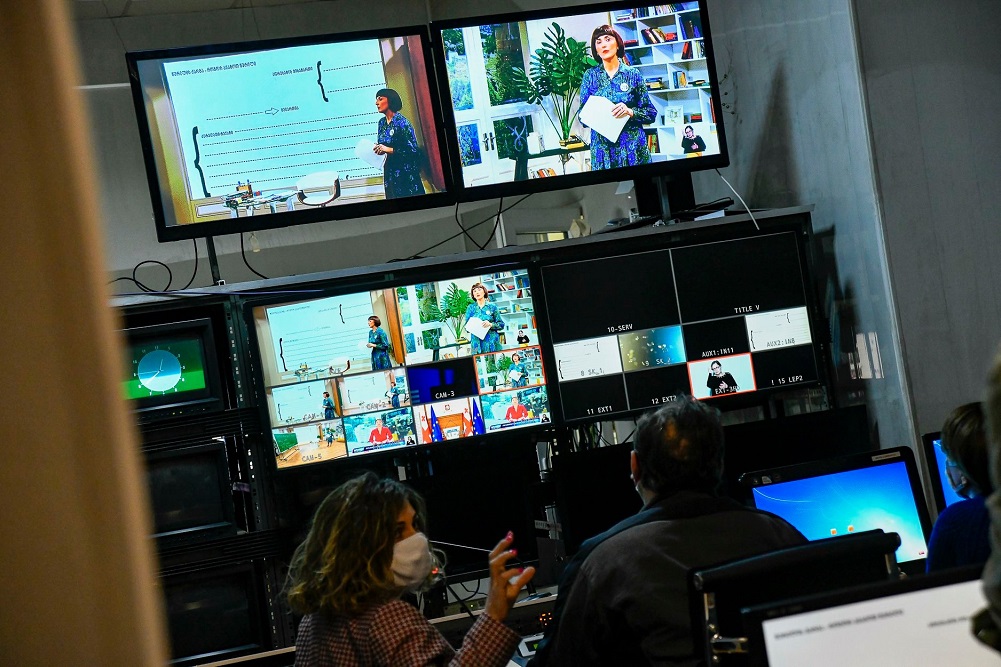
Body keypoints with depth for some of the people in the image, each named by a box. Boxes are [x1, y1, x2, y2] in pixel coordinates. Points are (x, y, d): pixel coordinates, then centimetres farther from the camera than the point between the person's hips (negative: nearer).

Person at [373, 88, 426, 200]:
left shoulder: (401, 122, -13)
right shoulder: (382, 122, 9)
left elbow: (413, 149, -17)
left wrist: (388, 150, -20)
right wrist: (379, 149, -2)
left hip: (405, 169, -7)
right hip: (390, 169, 7)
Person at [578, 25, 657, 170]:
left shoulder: (633, 74, 3)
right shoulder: (591, 75, 7)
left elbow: (651, 114, 3)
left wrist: (630, 112, -16)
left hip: (633, 146, -1)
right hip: (602, 147, 1)